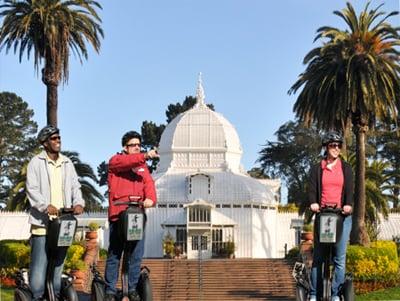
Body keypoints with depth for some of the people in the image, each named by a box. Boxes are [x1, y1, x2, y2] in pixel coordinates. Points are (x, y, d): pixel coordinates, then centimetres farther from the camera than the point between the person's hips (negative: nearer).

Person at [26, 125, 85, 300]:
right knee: (40, 261, -8)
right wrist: (46, 205, -25)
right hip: (42, 220, -5)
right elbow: (32, 189, -9)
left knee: (59, 260, 11)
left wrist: (78, 203, -10)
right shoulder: (36, 162, 0)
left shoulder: (67, 163, 14)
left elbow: (75, 186, 10)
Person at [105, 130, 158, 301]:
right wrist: (145, 156, -33)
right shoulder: (116, 160, 5)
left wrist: (150, 198, -18)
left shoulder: (142, 166, 18)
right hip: (118, 215, -4)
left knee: (137, 255, 4)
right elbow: (126, 162, -19)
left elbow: (148, 183, 2)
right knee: (114, 254, 0)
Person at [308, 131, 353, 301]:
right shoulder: (317, 169, 12)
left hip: (342, 215, 0)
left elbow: (349, 188, 1)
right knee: (318, 256, -3)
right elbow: (312, 188, 2)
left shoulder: (346, 168, 13)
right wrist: (313, 203, -19)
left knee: (339, 258, -3)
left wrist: (348, 204, -18)